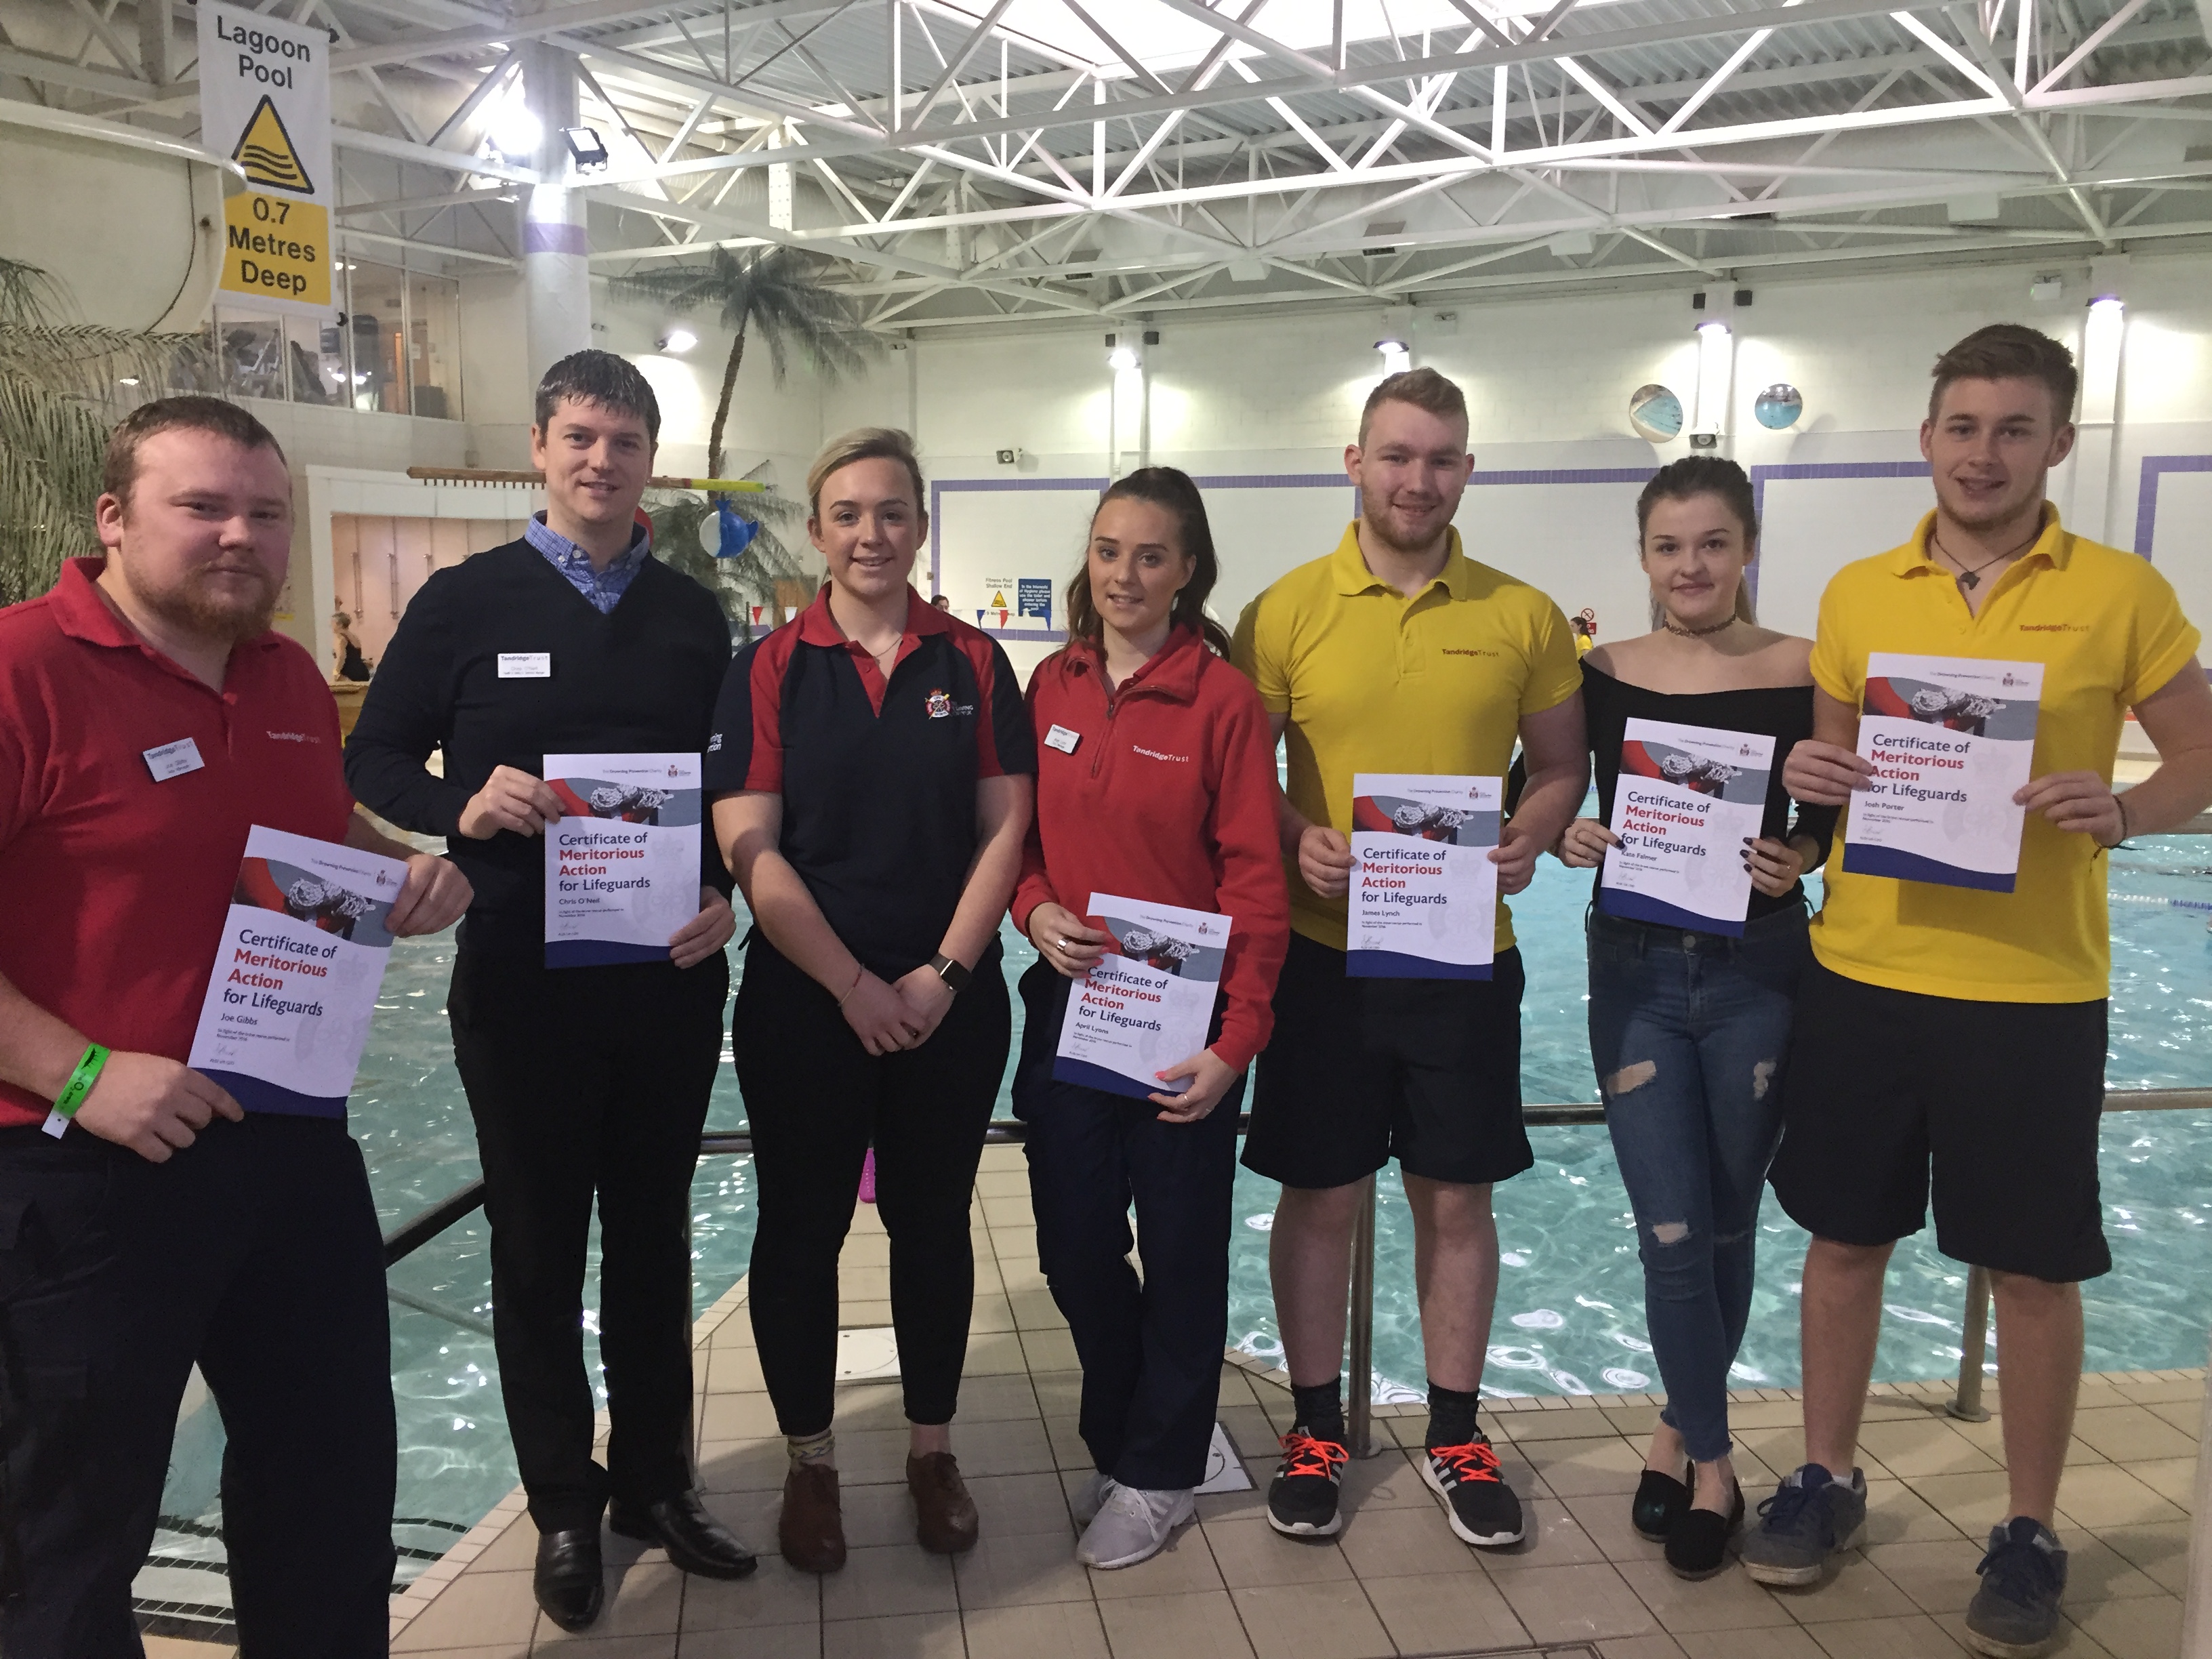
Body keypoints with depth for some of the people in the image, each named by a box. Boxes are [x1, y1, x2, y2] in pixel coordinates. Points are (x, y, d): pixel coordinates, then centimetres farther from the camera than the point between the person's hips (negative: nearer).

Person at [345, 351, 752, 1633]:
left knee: (655, 1237, 14)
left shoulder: (692, 616, 7)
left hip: (670, 976, 2)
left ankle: (655, 1480, 31)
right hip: (522, 982, -2)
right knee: (539, 1247, 10)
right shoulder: (468, 602, -1)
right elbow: (375, 760, 1)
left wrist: (728, 893, -7)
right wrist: (464, 811, -19)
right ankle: (566, 1508, 27)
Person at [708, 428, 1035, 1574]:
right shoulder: (770, 670, -2)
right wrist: (856, 986, -13)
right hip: (802, 1004, -1)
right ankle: (810, 1464, 28)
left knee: (932, 1222, 12)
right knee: (801, 1228, 9)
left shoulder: (973, 664, 2)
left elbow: (1005, 827, -1)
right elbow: (749, 849, -8)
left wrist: (942, 975, -10)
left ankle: (931, 1450, 30)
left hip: (951, 1003, 1)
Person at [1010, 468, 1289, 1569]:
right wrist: (1035, 909, -8)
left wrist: (1235, 1041, -15)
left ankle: (1156, 1474, 30)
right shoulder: (1051, 685, 5)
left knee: (1180, 1252, 10)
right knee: (1074, 1249, 13)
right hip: (1067, 1007, 5)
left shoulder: (1221, 699, -10)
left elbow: (1256, 883, -11)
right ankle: (1120, 1440, 38)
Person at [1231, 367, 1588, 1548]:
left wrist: (1530, 841, -11)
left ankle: (1455, 1436, 30)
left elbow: (1562, 767, 9)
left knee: (1457, 1198, 12)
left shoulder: (1522, 616, 1)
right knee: (1319, 1195, 9)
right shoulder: (1286, 611, -2)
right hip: (1325, 952, -1)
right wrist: (1297, 840, -17)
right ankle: (1316, 1429, 28)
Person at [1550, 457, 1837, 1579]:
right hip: (1635, 967, 1)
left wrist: (1798, 857, -16)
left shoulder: (1802, 672, -4)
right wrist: (1561, 834, -13)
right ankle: (1711, 1457, 23)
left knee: (1727, 1223, 12)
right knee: (1671, 1233, 2)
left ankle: (1683, 1428, 33)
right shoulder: (1602, 674, 0)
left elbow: (1832, 810, 4)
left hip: (1758, 968, 0)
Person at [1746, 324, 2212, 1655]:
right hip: (1863, 970, 3)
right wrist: (1809, 775, -8)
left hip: (2033, 990, -2)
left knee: (2035, 1269, 8)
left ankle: (2031, 1536, 28)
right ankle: (1828, 1481, 32)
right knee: (1846, 1238, 13)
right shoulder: (1858, 594, 5)